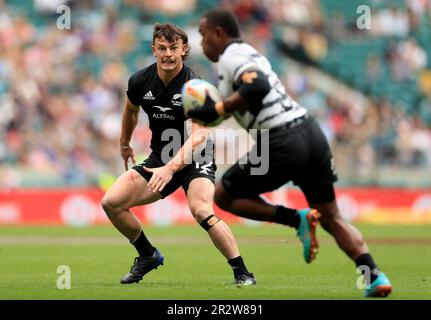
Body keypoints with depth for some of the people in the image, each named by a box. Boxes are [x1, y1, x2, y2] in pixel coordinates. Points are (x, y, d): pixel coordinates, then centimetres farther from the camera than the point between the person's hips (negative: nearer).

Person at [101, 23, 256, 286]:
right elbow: (131, 111, 19)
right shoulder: (140, 82, -6)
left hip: (196, 160, -6)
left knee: (201, 211, -33)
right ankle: (148, 255, 16)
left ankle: (242, 273, -22)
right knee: (111, 202, -7)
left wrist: (170, 168, -45)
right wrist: (125, 145, 31)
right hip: (160, 157, 6)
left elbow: (199, 135, -33)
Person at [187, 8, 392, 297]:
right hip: (311, 130, 8)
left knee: (223, 195, 12)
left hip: (281, 144, -8)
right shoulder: (250, 54, 23)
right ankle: (375, 276, -2)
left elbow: (257, 87, -23)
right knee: (331, 217, 16)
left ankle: (296, 219, -6)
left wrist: (217, 110, -14)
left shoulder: (230, 57, -5)